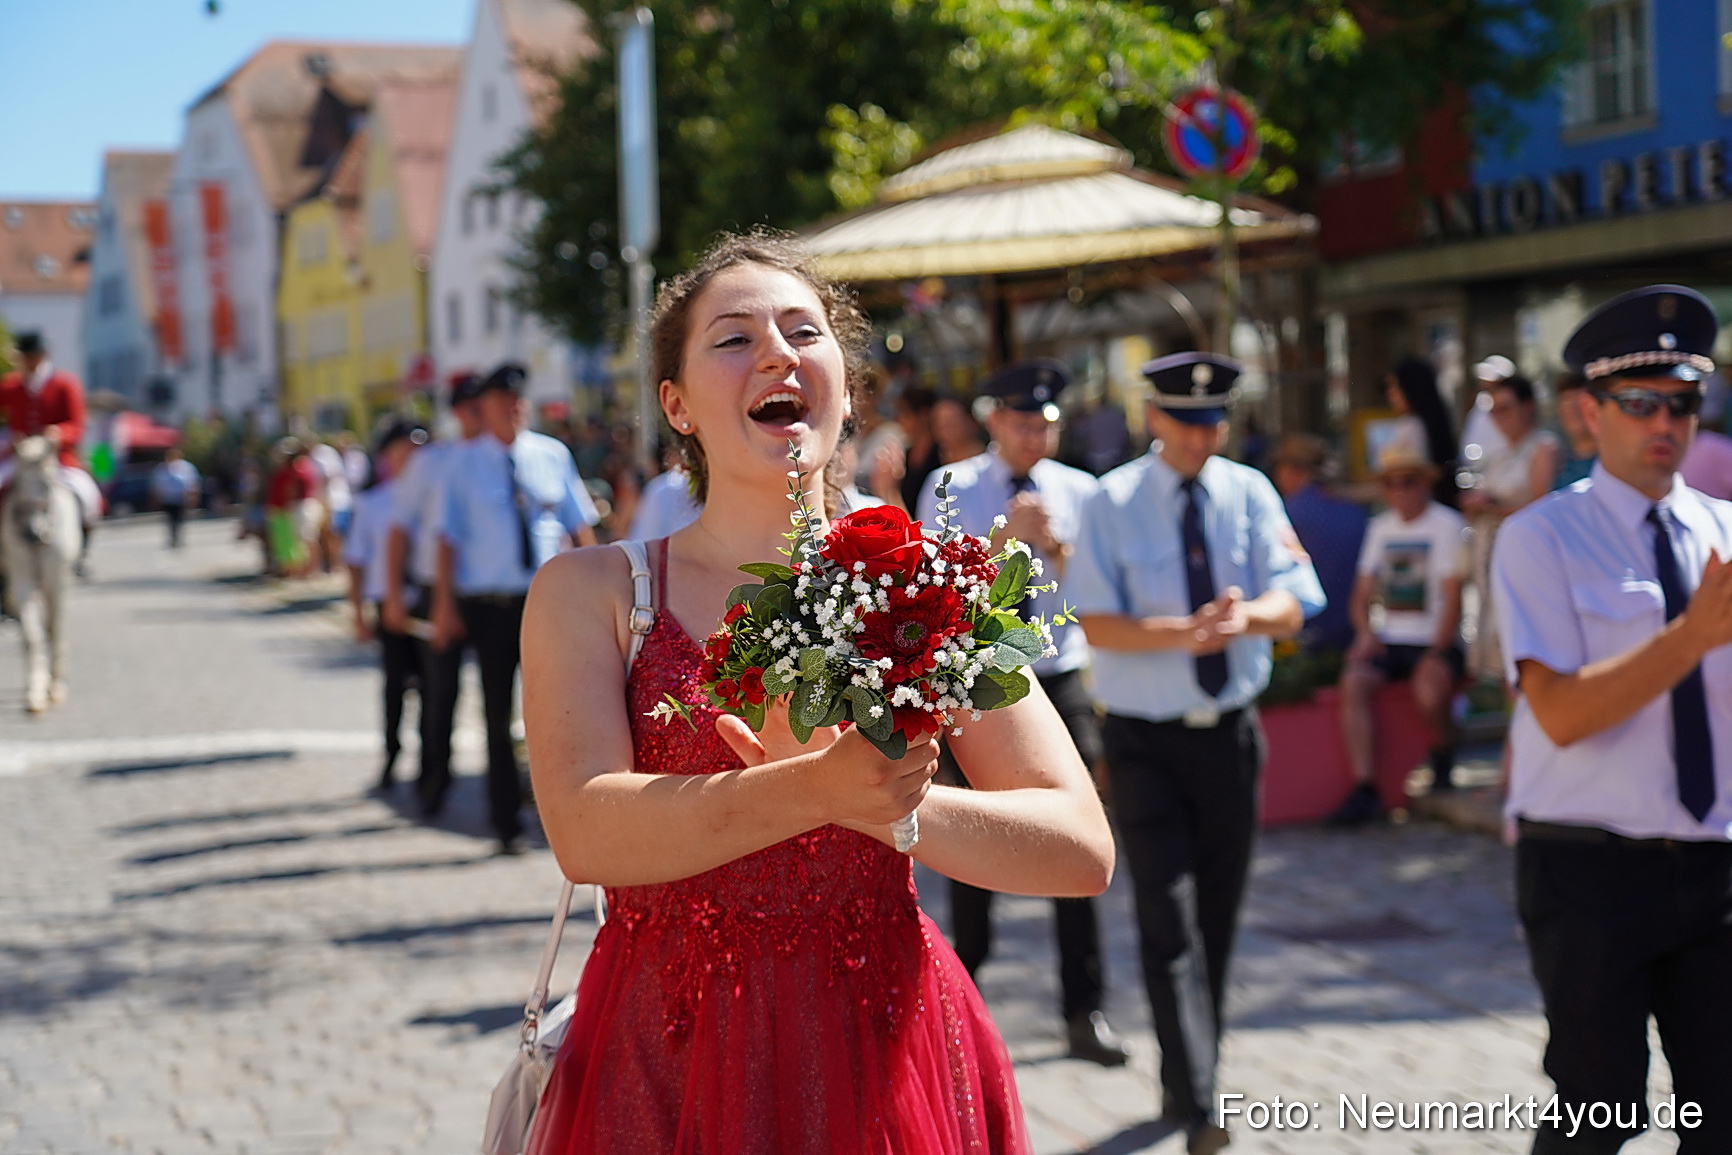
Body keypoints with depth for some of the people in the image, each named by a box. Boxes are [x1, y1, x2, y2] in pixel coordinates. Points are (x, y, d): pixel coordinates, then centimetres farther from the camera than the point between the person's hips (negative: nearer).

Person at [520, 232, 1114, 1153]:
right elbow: (586, 832, -17)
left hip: (883, 1059, 1)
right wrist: (813, 791, -28)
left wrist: (883, 805, -20)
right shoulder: (590, 592, 0)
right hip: (666, 1065, 0)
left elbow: (1082, 850, -6)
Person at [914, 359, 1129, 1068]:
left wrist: (1055, 545, -17)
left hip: (1058, 683, 1)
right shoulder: (952, 490, -1)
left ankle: (1084, 1012, 4)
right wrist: (1003, 537, -19)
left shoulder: (1078, 492, 3)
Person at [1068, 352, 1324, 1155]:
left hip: (1230, 732, 4)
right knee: (1169, 918, -11)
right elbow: (1097, 624, -13)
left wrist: (1245, 614, -28)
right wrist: (1182, 632, -29)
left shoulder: (1250, 494, 2)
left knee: (1218, 915, 13)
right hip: (1145, 738, -4)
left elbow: (1291, 606, -5)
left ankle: (1182, 1079, 30)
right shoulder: (1114, 503, -7)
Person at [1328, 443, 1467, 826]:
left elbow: (1452, 600, -6)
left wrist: (1435, 654, -16)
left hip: (1436, 642, -5)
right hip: (1388, 641, 5)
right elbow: (1362, 594, 20)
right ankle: (1364, 790, -29)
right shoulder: (1381, 528, 18)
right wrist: (1365, 632, -1)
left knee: (1429, 693, -34)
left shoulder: (1447, 525, 0)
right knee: (1353, 683, -26)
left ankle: (1444, 759, -1)